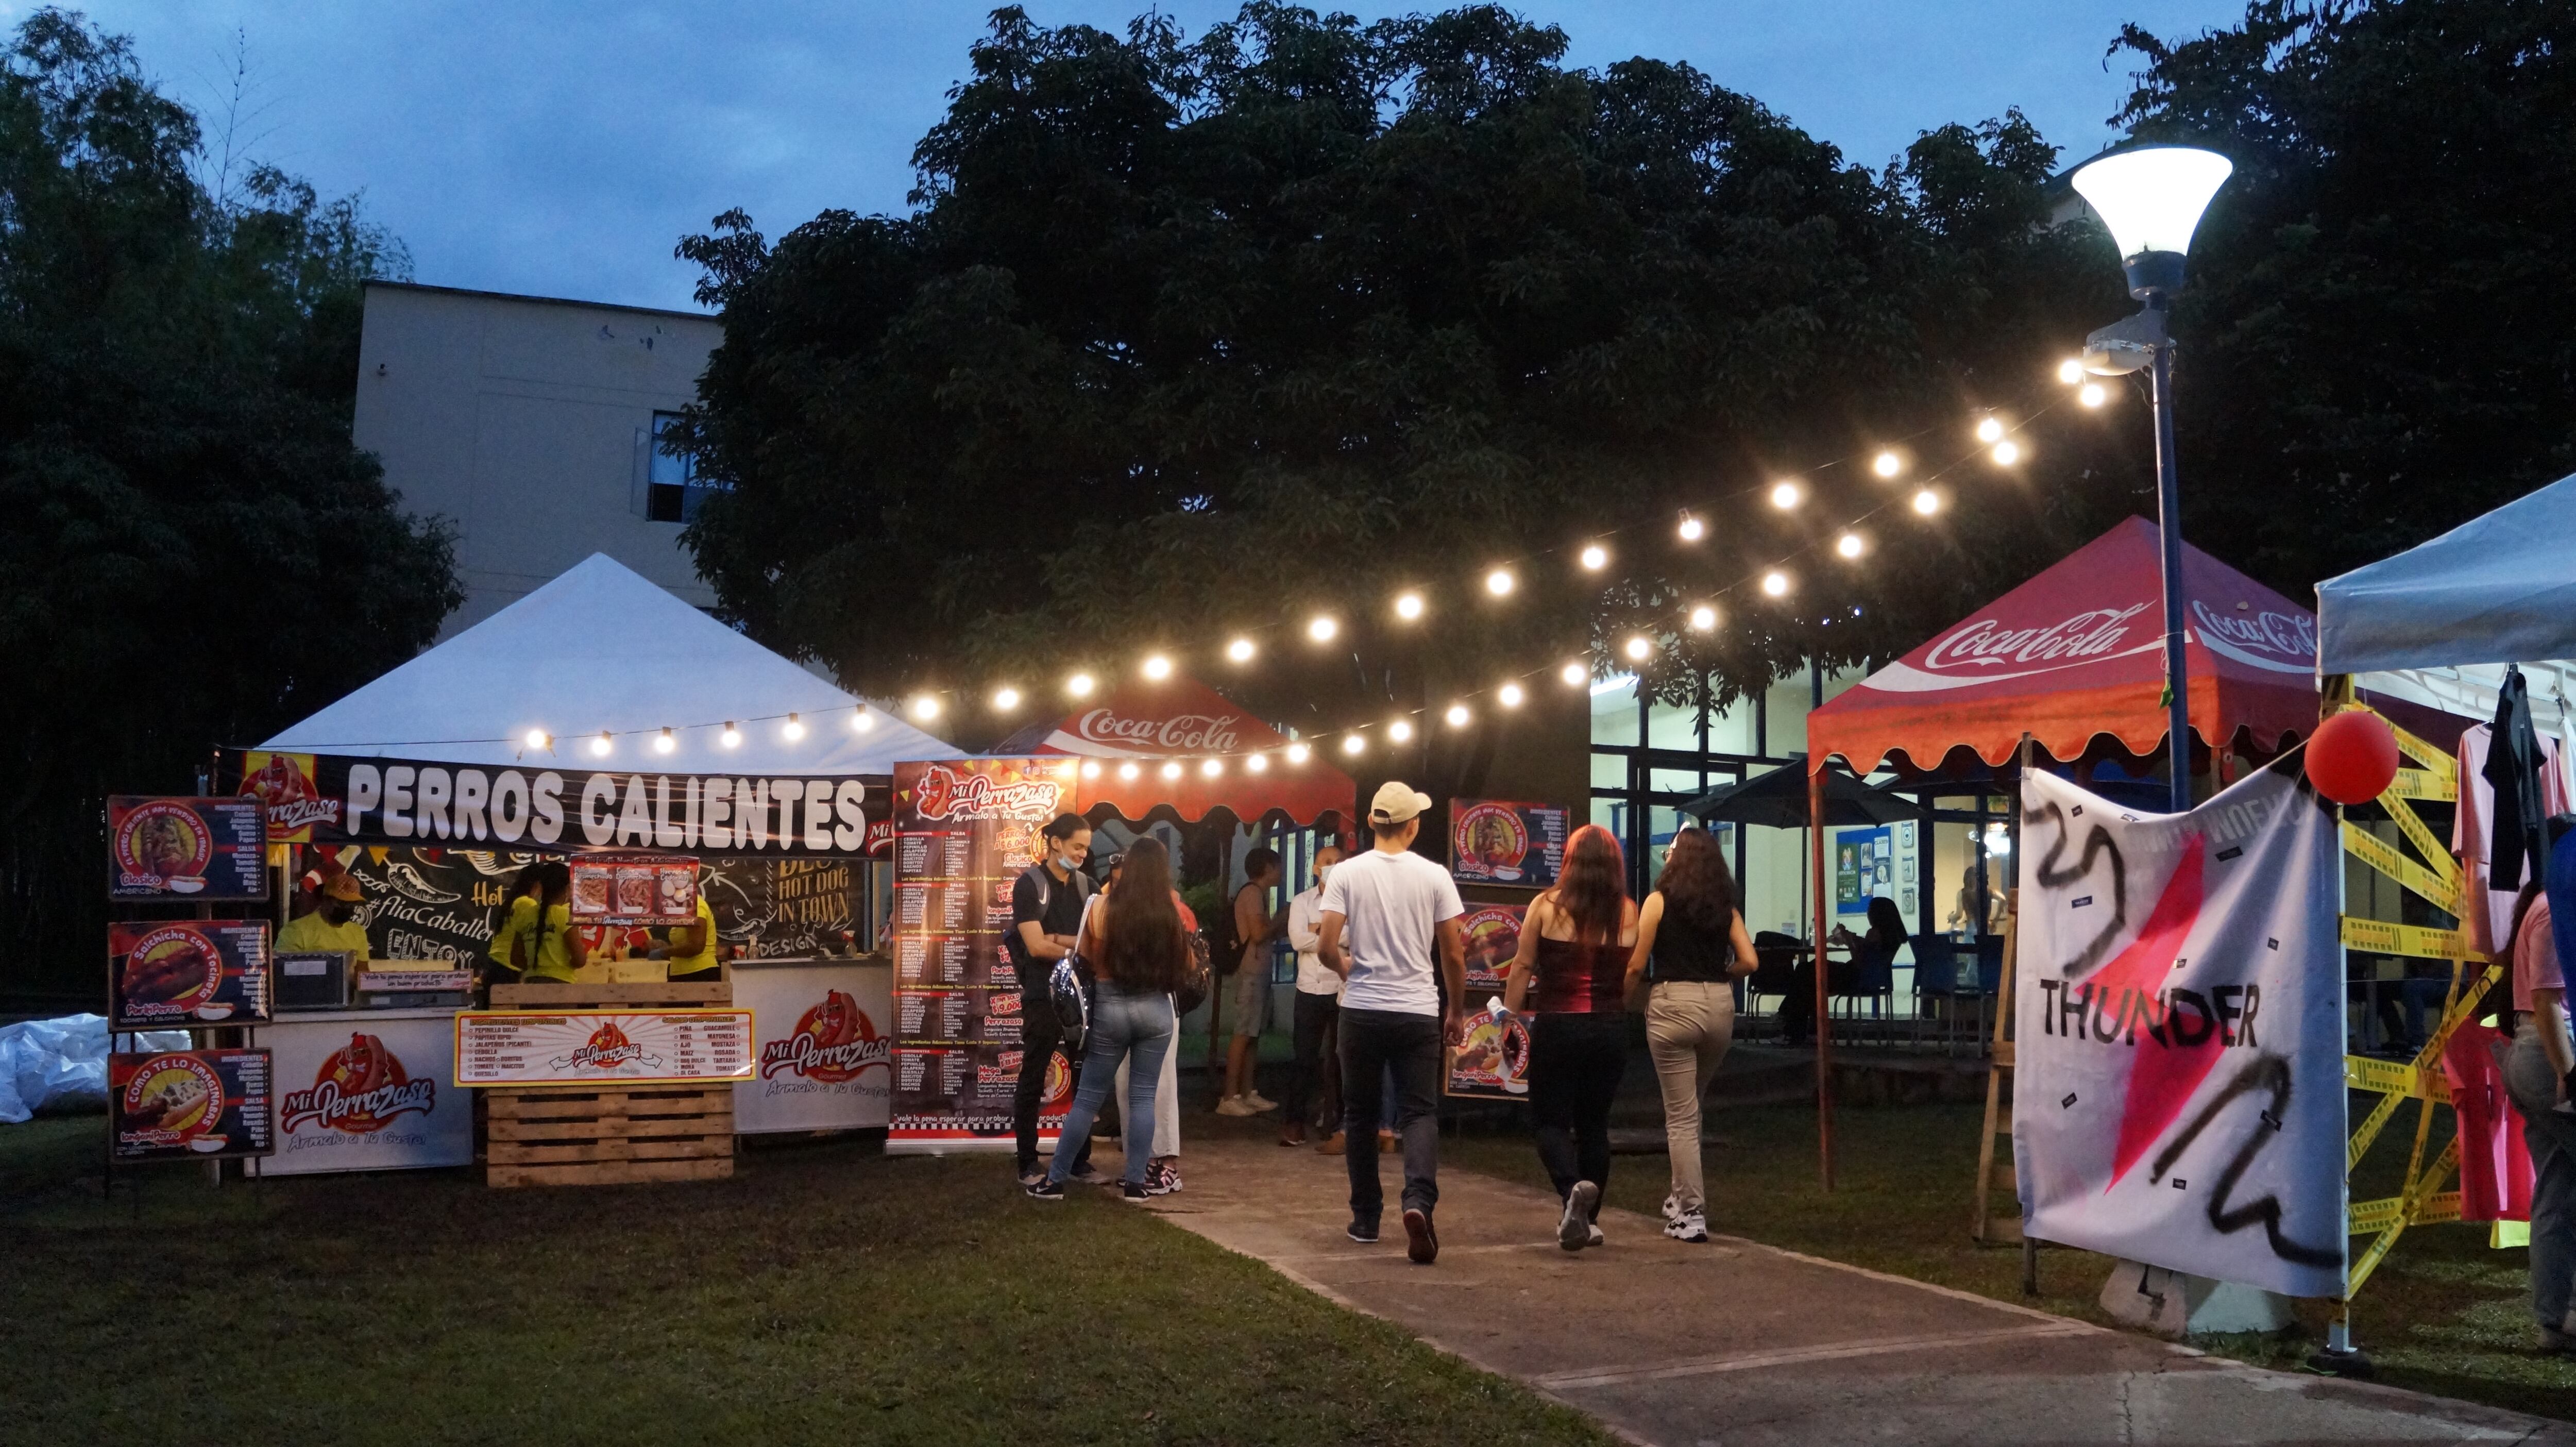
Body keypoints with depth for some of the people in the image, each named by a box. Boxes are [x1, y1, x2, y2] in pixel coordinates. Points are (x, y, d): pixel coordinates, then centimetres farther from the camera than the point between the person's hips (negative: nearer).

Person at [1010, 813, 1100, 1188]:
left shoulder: (1086, 885, 10)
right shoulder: (1029, 884, -6)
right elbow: (1036, 947, -14)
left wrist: (1058, 939, -13)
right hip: (1043, 997, -5)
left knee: (1087, 1081, 7)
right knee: (1032, 1083, 3)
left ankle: (1081, 1161, 16)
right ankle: (1028, 1165, 10)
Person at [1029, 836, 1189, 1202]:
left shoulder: (1104, 907, -10)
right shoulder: (1172, 912, -7)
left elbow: (1085, 958, 1)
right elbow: (1186, 964, 3)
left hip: (1110, 1006, -1)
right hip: (1156, 1008, 1)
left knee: (1088, 1097, 8)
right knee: (1143, 1096, 12)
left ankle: (1055, 1180, 14)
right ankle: (1135, 1181, 14)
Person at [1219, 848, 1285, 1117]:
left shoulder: (1259, 893, 18)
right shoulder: (1253, 892, -12)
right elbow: (1258, 934, -19)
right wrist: (1279, 921, -5)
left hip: (1259, 972, 10)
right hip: (1250, 973, -10)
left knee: (1253, 1035, 10)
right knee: (1243, 1034, -9)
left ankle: (1247, 1093, 14)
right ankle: (1229, 1098, -8)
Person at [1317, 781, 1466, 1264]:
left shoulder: (1346, 873, -4)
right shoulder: (1434, 876, -3)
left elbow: (1326, 948, -9)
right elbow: (1454, 956, -1)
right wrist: (1455, 1012, 13)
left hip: (1361, 1010, 1)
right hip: (1418, 1012, -1)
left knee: (1360, 1116, 14)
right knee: (1420, 1113, 2)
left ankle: (1366, 1219, 20)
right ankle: (1419, 1200, -23)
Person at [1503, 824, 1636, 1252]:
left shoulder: (1546, 907, -6)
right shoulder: (1629, 913, 0)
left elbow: (1522, 968, -3)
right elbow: (1632, 978, 0)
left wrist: (1508, 1018, 4)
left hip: (1556, 1025, -3)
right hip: (1610, 1028, 3)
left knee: (1551, 1120, 6)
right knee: (1594, 1124, 15)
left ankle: (1573, 1188, -21)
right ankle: (1587, 1219, 19)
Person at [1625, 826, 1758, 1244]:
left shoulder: (1659, 901, -3)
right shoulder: (1726, 908, 8)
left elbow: (1637, 965, -6)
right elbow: (1748, 961, 1)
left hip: (1673, 1004, -4)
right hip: (1720, 1006, 4)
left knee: (1681, 1116, 1)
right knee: (1691, 1108, 22)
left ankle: (1691, 1214, 2)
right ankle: (1684, 1197, 28)